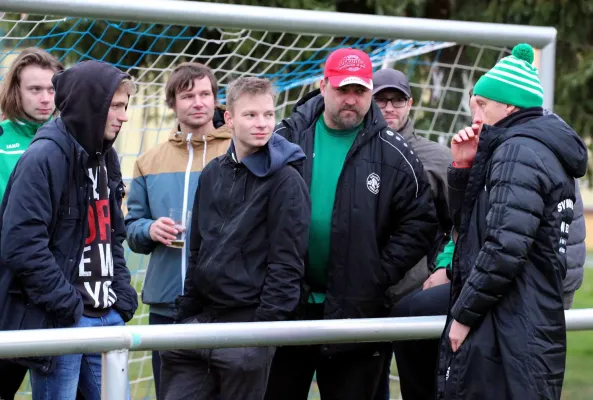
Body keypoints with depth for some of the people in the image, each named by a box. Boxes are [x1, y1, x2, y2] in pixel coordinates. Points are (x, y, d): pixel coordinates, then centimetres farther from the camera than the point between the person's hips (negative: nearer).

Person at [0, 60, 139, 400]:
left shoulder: (105, 158, 16)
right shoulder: (45, 157, -12)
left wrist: (123, 294, 10)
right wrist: (67, 304, -17)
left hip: (107, 318, 8)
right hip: (61, 321, -8)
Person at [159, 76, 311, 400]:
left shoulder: (285, 181, -7)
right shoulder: (212, 174, 12)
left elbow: (287, 263, -11)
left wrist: (265, 328, -15)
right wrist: (186, 312, 11)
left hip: (248, 324, -6)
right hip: (200, 319, 6)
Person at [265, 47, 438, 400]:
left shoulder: (392, 153, 0)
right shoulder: (287, 137, 3)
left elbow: (419, 222, 0)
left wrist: (380, 275, -7)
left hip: (356, 311, -1)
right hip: (286, 307, 1)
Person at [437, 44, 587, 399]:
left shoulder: (519, 152, -13)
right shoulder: (546, 151, 19)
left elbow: (504, 247, -23)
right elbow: (467, 220, 23)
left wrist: (463, 315, -15)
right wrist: (464, 166, 8)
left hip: (507, 337, -10)